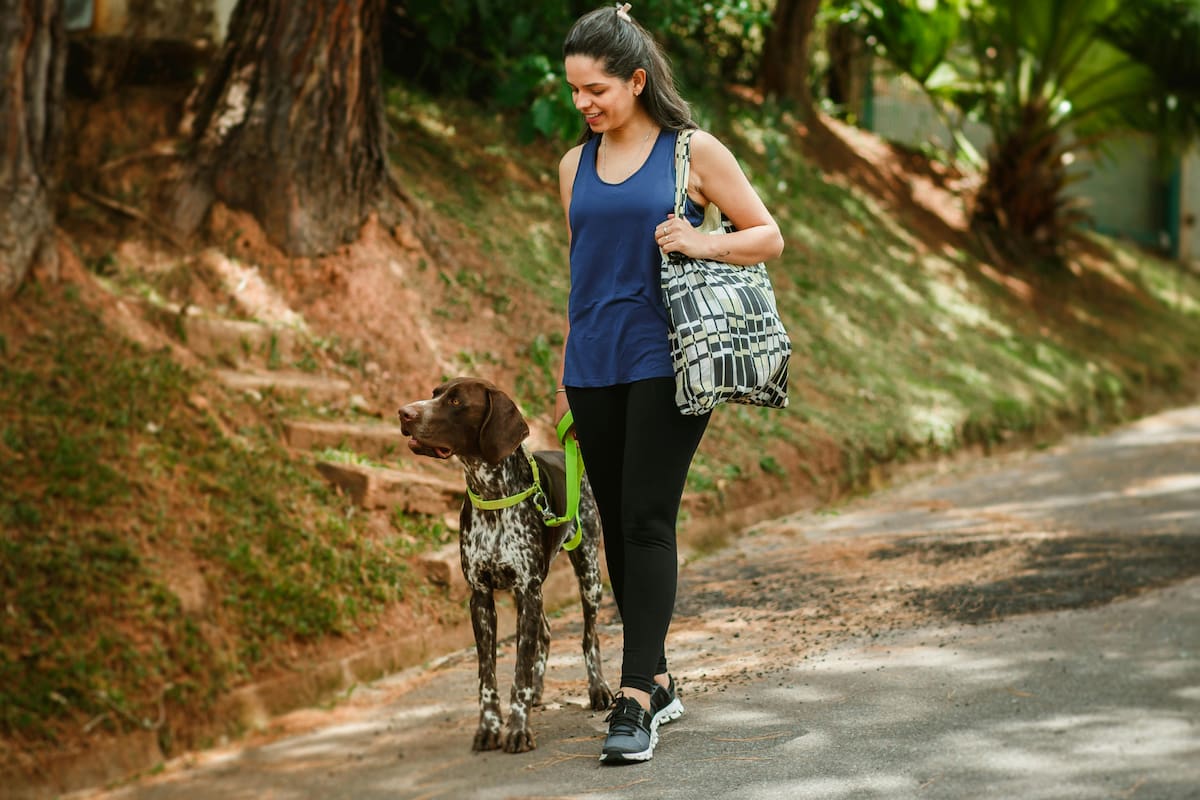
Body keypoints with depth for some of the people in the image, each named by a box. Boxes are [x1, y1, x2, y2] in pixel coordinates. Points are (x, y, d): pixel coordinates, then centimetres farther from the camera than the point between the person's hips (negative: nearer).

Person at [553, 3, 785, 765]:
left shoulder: (693, 151, -1)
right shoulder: (576, 165, 13)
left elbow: (769, 236, 3)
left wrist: (702, 241, -15)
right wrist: (566, 376, 19)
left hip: (666, 359, -5)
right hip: (595, 366, 5)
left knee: (647, 519, -13)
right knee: (617, 525, 8)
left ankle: (636, 703, -14)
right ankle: (658, 680, 22)